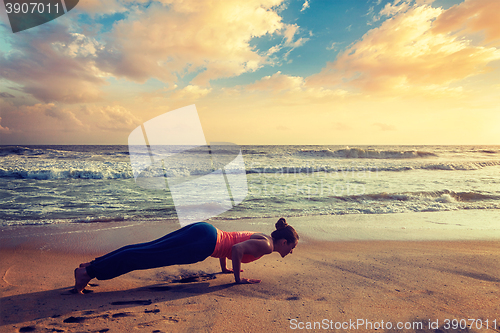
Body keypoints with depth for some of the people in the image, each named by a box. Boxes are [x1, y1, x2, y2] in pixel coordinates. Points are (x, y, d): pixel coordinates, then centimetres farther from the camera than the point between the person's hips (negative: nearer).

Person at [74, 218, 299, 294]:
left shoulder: (260, 237, 22)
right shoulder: (267, 245, -5)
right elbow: (237, 248, -23)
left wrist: (224, 268, 32)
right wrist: (238, 278, -10)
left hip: (201, 230, 8)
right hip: (204, 241, -8)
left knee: (147, 249, 6)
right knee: (146, 256, -9)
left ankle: (93, 265, 11)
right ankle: (90, 271, -6)